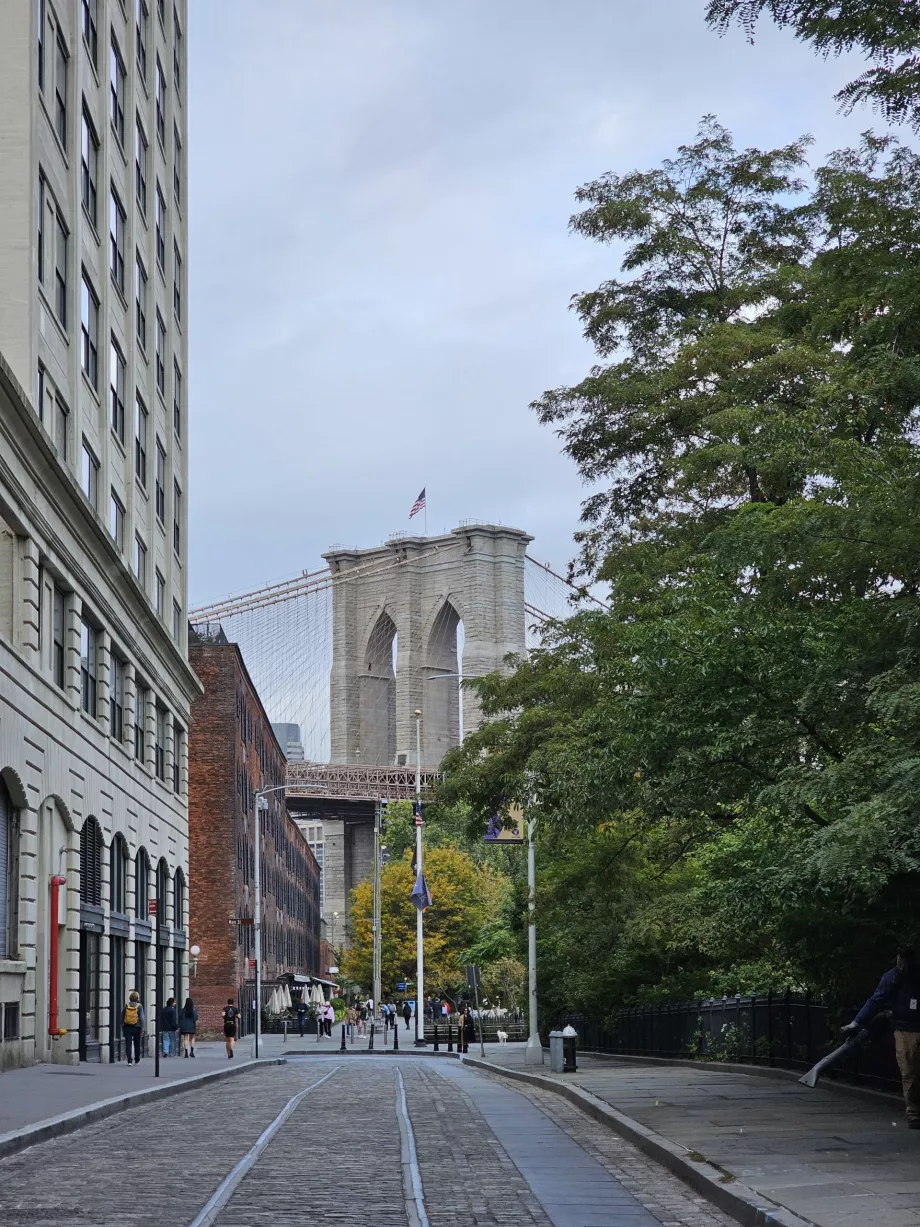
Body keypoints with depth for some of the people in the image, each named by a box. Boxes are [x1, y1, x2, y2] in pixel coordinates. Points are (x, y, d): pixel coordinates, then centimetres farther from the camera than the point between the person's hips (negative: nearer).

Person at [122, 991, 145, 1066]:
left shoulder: (126, 1005, 0)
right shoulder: (139, 1006, -8)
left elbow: (122, 1017, 7)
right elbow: (142, 1018, -13)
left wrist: (122, 1027, 18)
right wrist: (142, 1029, -10)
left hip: (127, 1028, 1)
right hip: (136, 1028, -1)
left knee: (128, 1045, -2)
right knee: (137, 1044, 14)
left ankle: (129, 1061, -12)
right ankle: (137, 1060, 25)